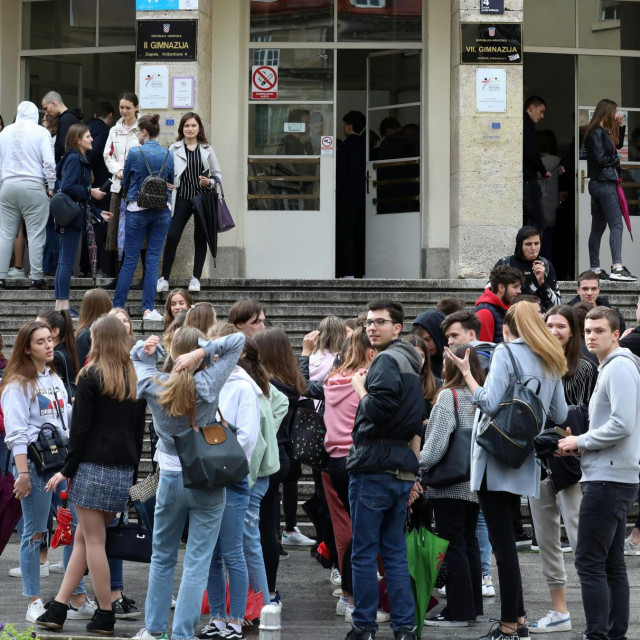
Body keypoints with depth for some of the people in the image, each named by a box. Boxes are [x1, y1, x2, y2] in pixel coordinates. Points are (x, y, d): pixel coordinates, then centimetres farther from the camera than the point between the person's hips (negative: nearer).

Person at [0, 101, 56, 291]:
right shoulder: (41, 132, -2)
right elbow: (49, 162, -9)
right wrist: (51, 187, 2)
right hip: (34, 186, -3)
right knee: (36, 234, 0)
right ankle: (36, 278, -2)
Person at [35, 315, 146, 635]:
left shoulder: (91, 377, -7)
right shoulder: (135, 381, 10)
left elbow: (81, 429, -10)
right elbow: (139, 431, 12)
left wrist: (68, 470, -3)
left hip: (94, 466, -6)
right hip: (123, 471, 6)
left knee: (93, 541, 0)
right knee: (83, 538, 11)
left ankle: (105, 616, 1)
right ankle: (57, 610, 12)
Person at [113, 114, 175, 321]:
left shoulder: (135, 153, -9)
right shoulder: (168, 155, 0)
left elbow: (126, 181, 3)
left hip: (137, 210, -2)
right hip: (162, 211, 3)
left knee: (130, 261, 2)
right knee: (153, 260, 4)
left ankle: (117, 306, 6)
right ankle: (148, 309, 1)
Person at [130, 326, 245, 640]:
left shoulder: (153, 385, -9)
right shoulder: (208, 384, -16)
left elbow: (135, 358, 12)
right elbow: (238, 340, -9)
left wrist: (147, 349, -9)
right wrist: (202, 351, -20)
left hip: (170, 480, 2)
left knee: (162, 557, 18)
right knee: (197, 563, 1)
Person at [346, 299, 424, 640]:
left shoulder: (387, 360, -11)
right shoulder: (412, 362, 18)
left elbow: (379, 410, -26)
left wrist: (360, 389, -8)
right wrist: (412, 463, 24)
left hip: (374, 469, -9)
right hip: (403, 470, 9)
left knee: (364, 553, -1)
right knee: (395, 553, 11)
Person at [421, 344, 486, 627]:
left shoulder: (449, 396, -13)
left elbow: (436, 441, -18)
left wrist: (420, 469, -6)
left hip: (450, 484, -7)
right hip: (476, 483, 7)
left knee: (453, 545, -3)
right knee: (469, 542, 14)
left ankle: (458, 611, -2)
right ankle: (473, 606, 20)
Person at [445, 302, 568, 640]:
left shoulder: (506, 352, -7)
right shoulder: (551, 362, 13)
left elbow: (489, 403, -17)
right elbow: (560, 415, 15)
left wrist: (466, 372, -6)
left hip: (497, 459, -7)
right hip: (524, 461, 7)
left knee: (502, 543, -5)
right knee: (506, 540, 16)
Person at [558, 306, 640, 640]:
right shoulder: (609, 367, 18)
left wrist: (579, 442, -11)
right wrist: (582, 443, 9)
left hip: (608, 480, -11)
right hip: (613, 477, 11)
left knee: (589, 562, -11)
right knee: (612, 563, 12)